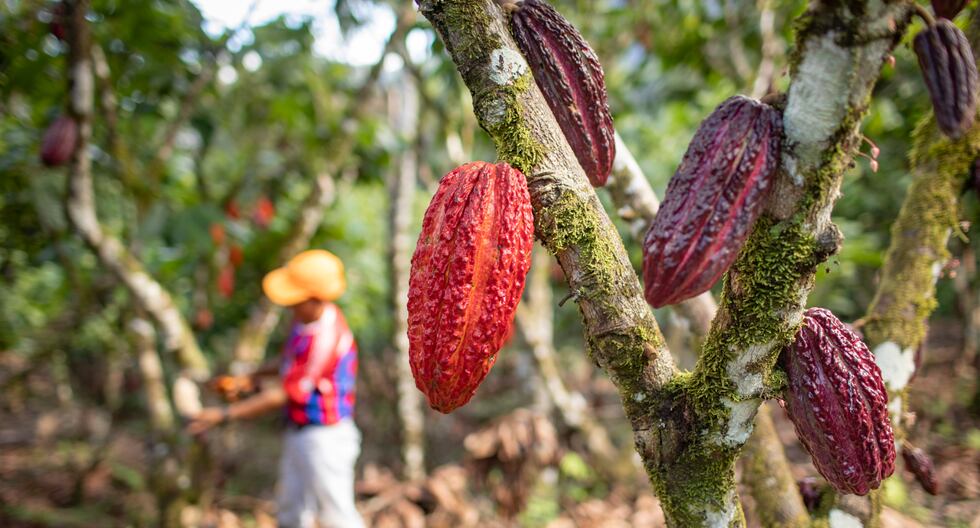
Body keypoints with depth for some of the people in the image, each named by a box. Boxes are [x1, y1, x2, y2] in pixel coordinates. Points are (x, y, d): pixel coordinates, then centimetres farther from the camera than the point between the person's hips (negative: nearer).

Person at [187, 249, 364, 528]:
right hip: (298, 433, 9)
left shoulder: (324, 339, -29)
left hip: (325, 438, -9)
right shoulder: (305, 318, 0)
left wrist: (223, 414, -17)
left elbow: (284, 396, -23)